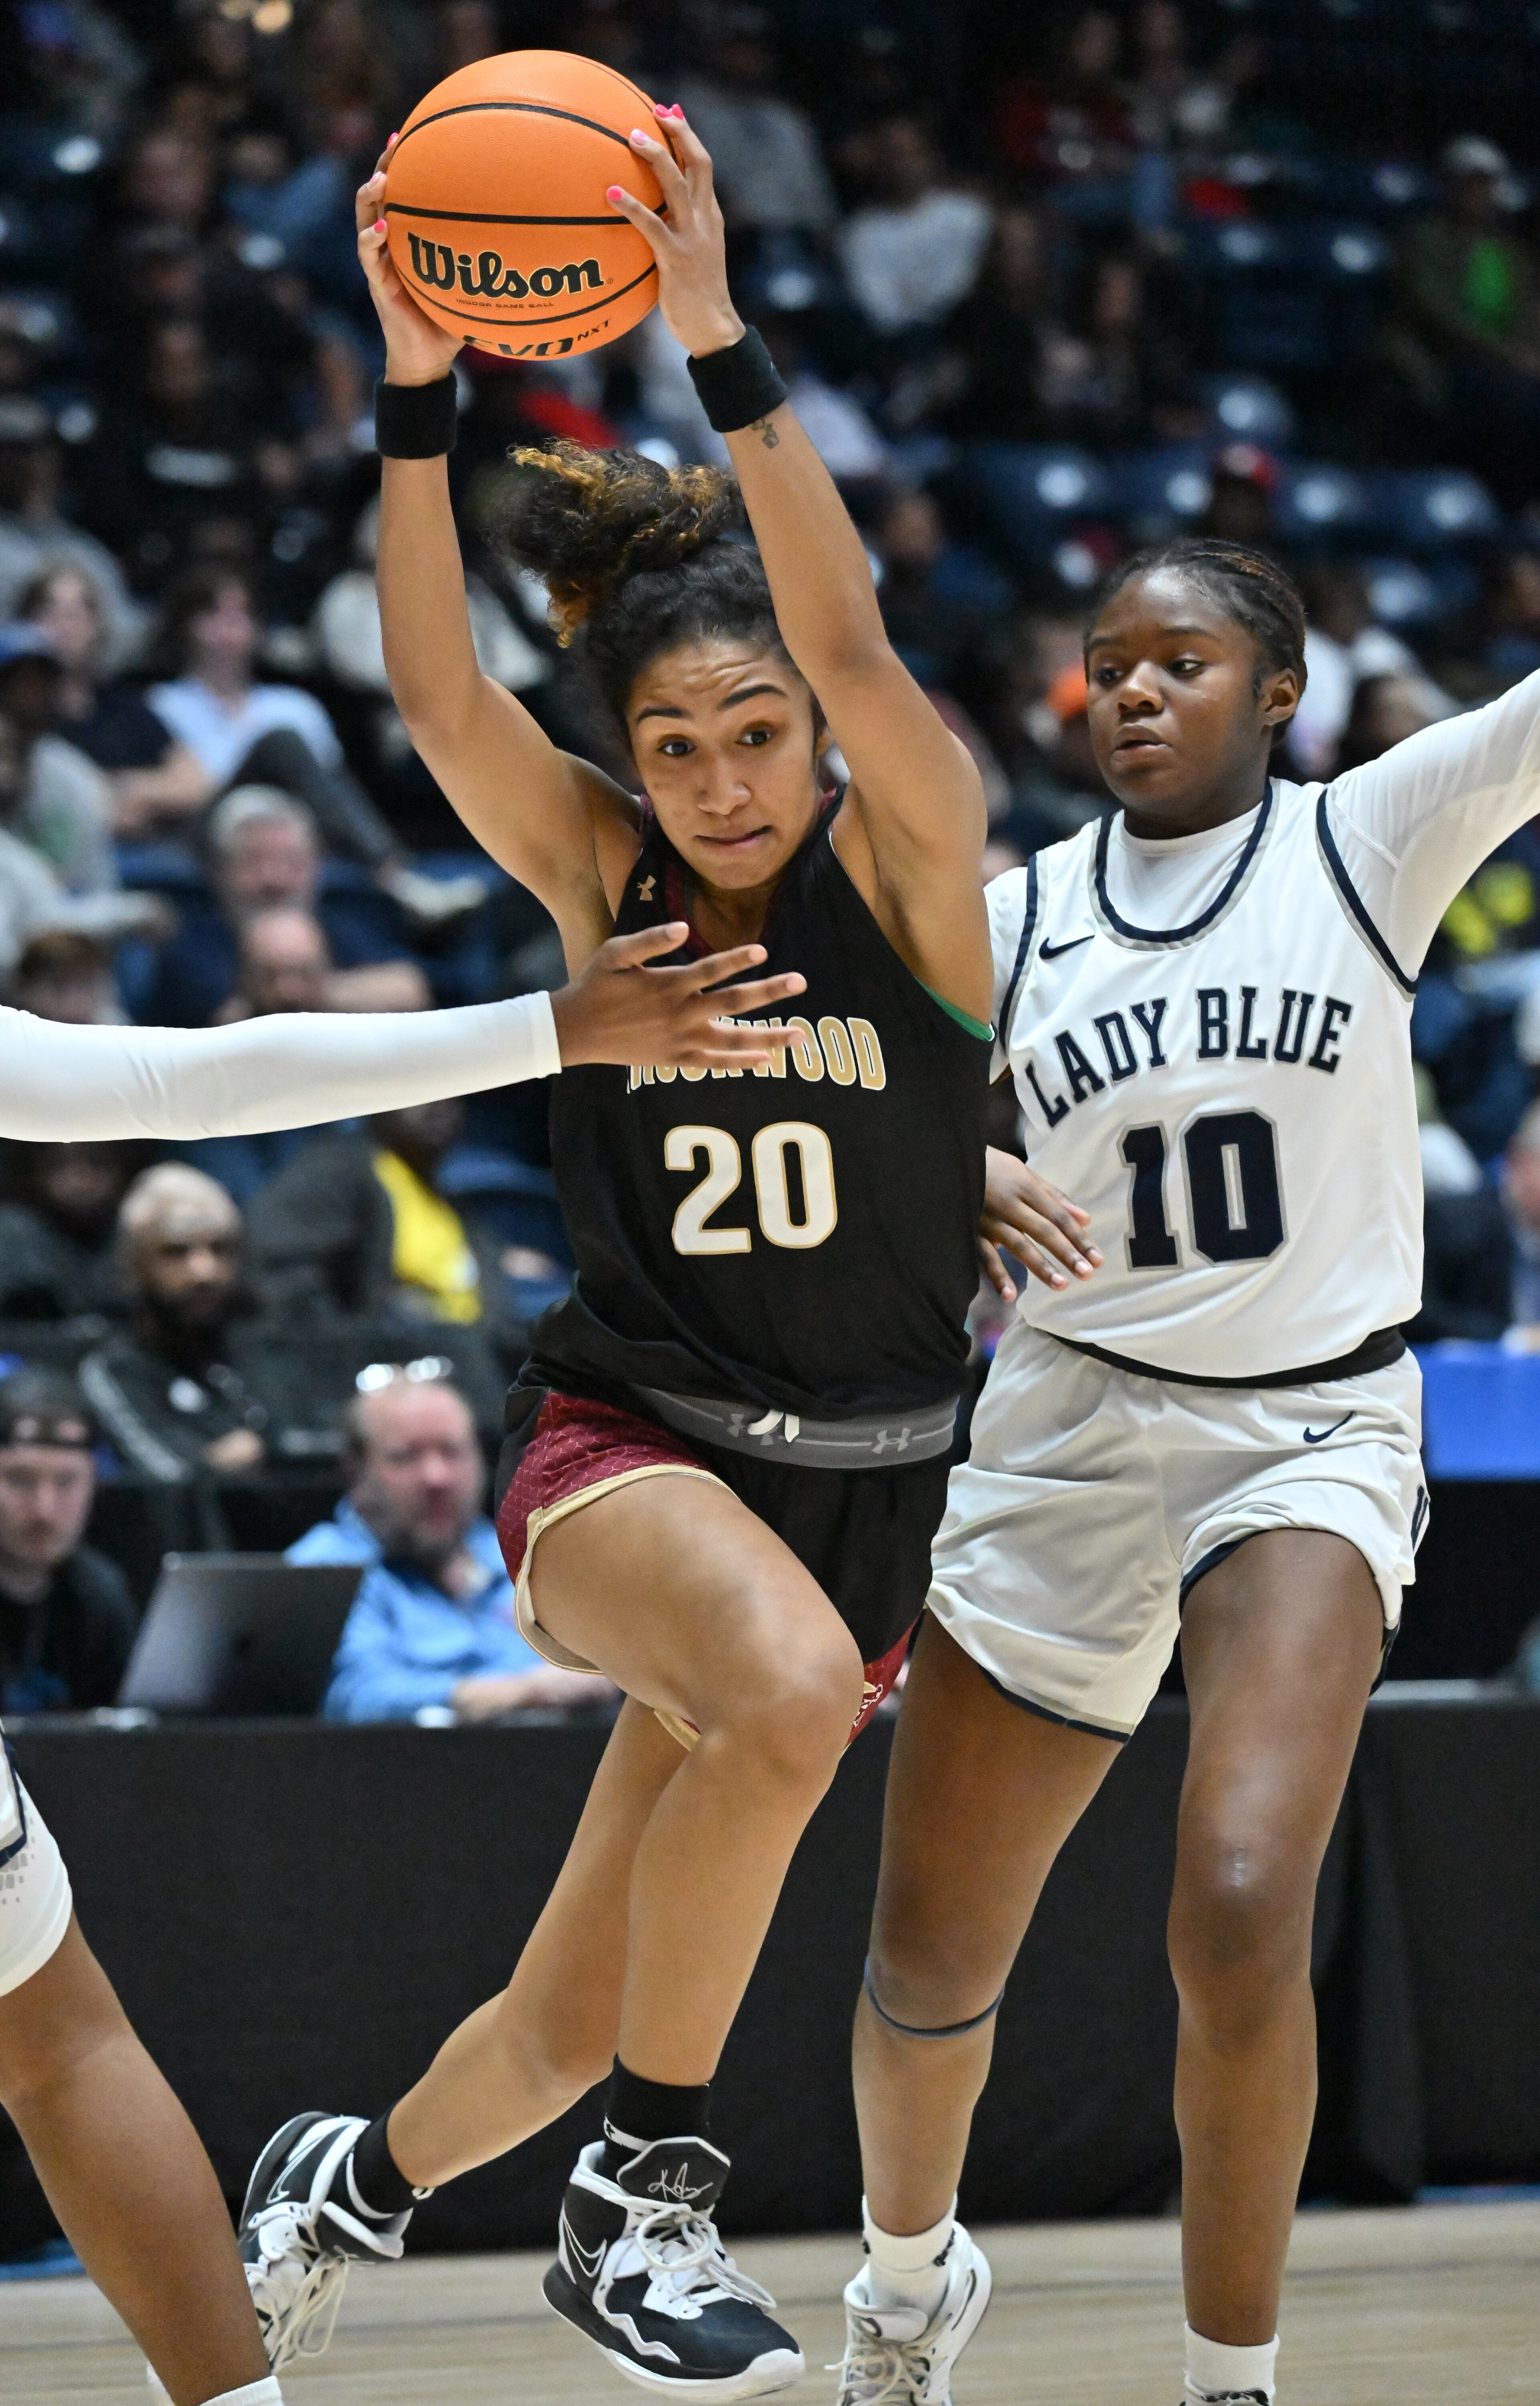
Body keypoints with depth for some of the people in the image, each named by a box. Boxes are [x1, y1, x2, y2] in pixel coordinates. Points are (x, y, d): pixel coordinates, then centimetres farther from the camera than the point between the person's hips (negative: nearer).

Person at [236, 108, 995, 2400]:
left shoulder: (909, 869, -7)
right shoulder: (603, 876, -2)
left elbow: (850, 642, -25)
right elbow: (434, 688, -18)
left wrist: (720, 338, -36)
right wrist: (415, 384, -31)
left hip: (866, 1489, 1)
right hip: (624, 1439, -1)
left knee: (577, 2014, 7)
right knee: (794, 1683, -38)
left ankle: (354, 2184, 41)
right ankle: (643, 2196, -24)